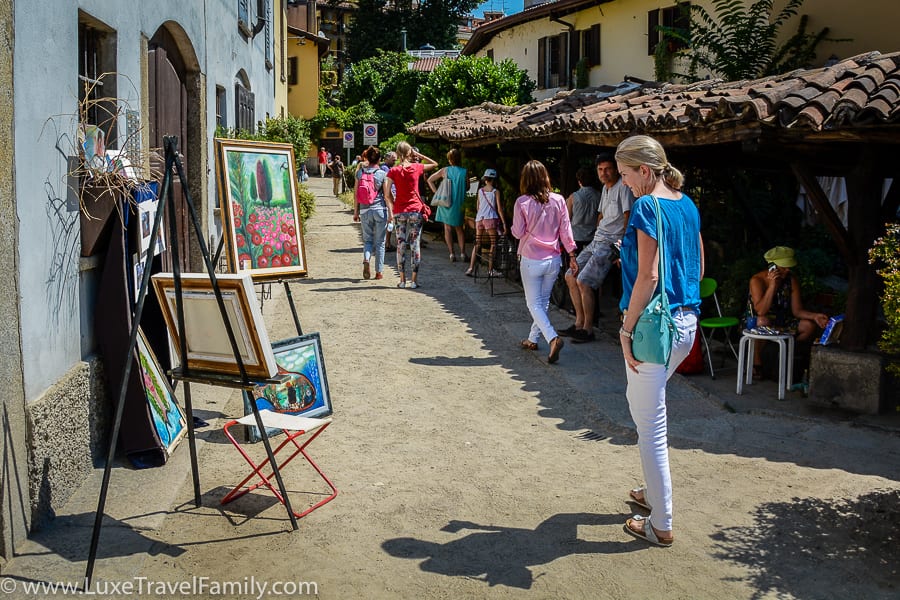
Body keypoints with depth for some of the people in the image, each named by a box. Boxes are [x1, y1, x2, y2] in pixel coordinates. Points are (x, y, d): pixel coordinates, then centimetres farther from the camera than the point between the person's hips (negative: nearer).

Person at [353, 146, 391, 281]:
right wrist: (390, 212, 0)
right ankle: (379, 272, 9)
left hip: (365, 211, 2)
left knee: (367, 239, 13)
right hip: (380, 210, -2)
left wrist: (356, 211, 11)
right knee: (380, 242, 7)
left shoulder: (360, 173, 2)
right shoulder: (382, 174, -5)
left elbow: (355, 194, 4)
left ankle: (366, 259, -15)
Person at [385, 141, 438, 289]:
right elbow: (434, 164, 17)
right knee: (415, 244, 3)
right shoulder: (417, 167, -1)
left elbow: (387, 194, -8)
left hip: (399, 212, 0)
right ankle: (414, 280, 3)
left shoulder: (393, 171, -3)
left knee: (401, 245, 6)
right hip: (416, 211, 0)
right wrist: (418, 155, 11)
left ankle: (402, 280, 8)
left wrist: (393, 207, 7)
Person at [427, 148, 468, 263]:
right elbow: (467, 187, 4)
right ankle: (462, 253, 9)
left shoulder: (445, 170, -4)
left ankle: (452, 253, 1)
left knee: (448, 228, 7)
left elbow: (430, 180, -1)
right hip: (460, 203, 1)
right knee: (459, 229, 15)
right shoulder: (464, 172, -6)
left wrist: (437, 192, 1)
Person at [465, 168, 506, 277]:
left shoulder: (480, 190, 10)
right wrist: (504, 223, 0)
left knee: (477, 244, 8)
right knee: (493, 244, 5)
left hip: (479, 219, 4)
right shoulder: (495, 192, 0)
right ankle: (490, 270, 3)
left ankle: (471, 268, 1)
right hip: (491, 219, -4)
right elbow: (499, 209, -3)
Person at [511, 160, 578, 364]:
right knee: (543, 301, 19)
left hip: (531, 260, -4)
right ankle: (533, 339, 30)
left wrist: (514, 227, 14)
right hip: (553, 260, 4)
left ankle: (553, 338, -15)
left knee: (534, 303, 5)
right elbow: (565, 231, -2)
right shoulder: (558, 200, -5)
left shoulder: (522, 202, -13)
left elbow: (518, 233, -8)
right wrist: (572, 256, 5)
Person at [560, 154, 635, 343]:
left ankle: (588, 329, -7)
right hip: (596, 241, 10)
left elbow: (628, 217, -16)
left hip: (611, 243, -10)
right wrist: (597, 234, 18)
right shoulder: (605, 188, 17)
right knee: (570, 276, 8)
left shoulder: (623, 187, -11)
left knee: (583, 281, -18)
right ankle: (579, 322, 15)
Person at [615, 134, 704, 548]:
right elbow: (698, 267, 16)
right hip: (686, 323, 9)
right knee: (639, 401, 26)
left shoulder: (647, 207, -15)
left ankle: (661, 525, 12)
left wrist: (627, 330, -15)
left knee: (651, 422, 1)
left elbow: (647, 277, -20)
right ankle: (654, 491, 37)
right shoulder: (687, 205, 11)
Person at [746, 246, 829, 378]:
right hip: (758, 322, -5)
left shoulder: (792, 280, -4)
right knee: (763, 321, -40)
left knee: (810, 326, -18)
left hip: (783, 322, 5)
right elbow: (761, 311, -29)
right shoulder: (757, 280, -18)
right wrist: (772, 286, -32)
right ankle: (756, 362, -21)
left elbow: (797, 310, -4)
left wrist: (815, 316, -23)